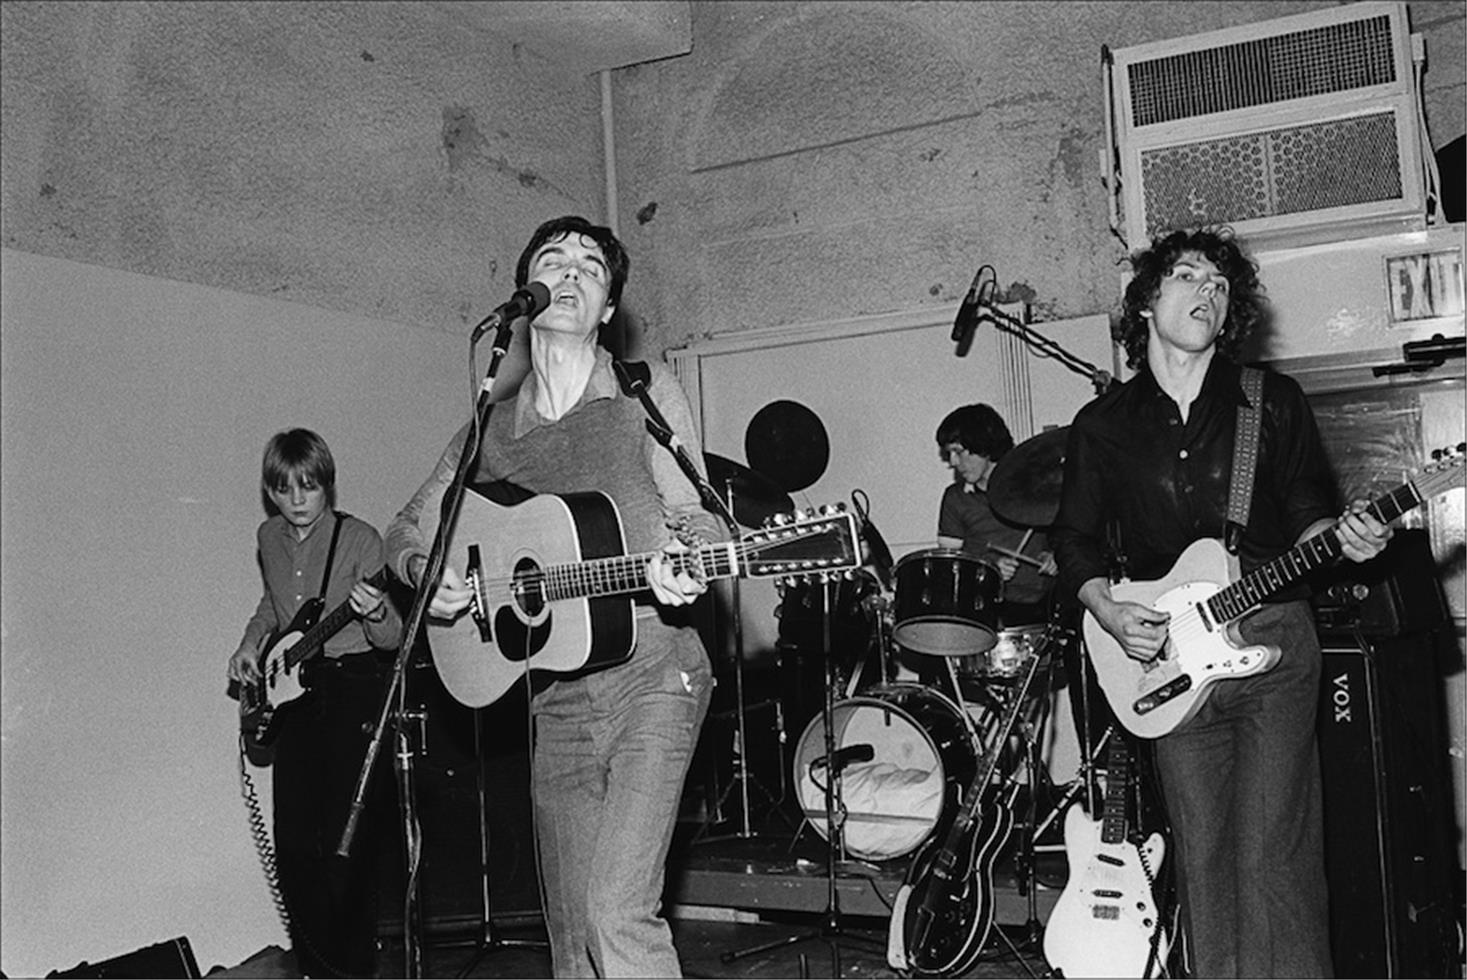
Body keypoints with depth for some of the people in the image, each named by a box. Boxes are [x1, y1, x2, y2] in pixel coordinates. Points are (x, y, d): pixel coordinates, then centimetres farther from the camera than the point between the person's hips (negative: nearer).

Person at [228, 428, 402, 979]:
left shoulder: (359, 539, -10)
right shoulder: (268, 539, 8)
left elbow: (392, 638, -9)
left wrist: (374, 613, -30)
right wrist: (252, 642, 11)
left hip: (354, 689, -5)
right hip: (293, 693, 6)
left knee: (347, 842, -7)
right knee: (293, 844, 6)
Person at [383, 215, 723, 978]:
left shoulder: (645, 394, 2)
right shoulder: (493, 428, 11)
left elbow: (694, 516, -2)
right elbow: (406, 531, 20)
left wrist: (683, 566, -25)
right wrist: (428, 575, -3)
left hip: (651, 673, -4)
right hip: (557, 695, 5)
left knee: (619, 910, -18)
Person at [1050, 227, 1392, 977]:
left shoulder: (1273, 401, 6)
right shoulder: (1101, 426, 6)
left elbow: (1306, 514, 10)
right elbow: (1076, 540, 11)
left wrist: (1341, 537, -12)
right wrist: (1110, 613, -4)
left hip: (1273, 642, -1)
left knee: (1269, 853, -5)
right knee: (1201, 856, 6)